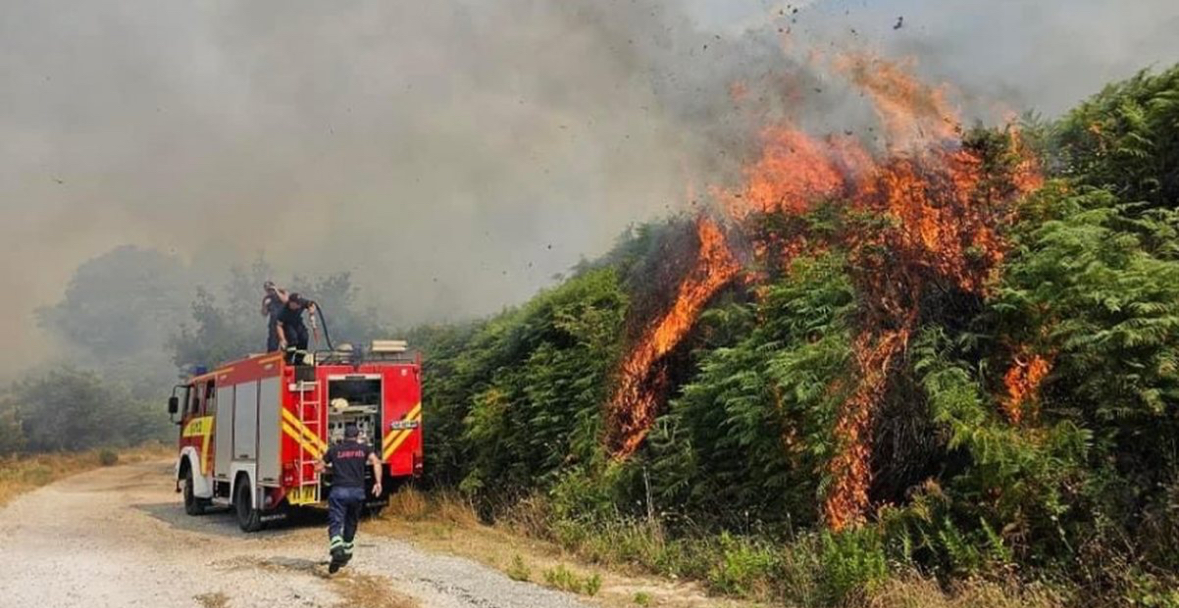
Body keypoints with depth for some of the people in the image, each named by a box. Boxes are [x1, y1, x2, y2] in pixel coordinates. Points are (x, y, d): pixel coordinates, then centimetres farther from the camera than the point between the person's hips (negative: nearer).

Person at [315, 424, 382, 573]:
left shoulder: (334, 450, 12)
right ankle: (347, 551, 31)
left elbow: (319, 467, 15)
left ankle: (337, 550, -32)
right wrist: (378, 482, -8)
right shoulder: (364, 448, 10)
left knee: (335, 523, -7)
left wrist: (327, 469, 36)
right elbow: (376, 462, -7)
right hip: (357, 491, 2)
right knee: (351, 523, 22)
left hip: (338, 491, -1)